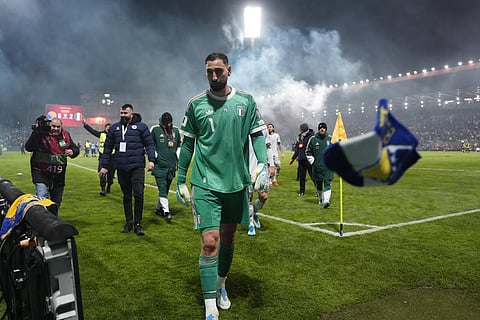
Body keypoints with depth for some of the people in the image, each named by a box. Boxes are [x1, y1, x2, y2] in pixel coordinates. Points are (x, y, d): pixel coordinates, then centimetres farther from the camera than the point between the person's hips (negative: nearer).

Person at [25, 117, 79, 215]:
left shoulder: (65, 135, 3)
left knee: (56, 201, 17)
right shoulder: (41, 134, -11)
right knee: (42, 198, -19)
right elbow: (29, 148, -23)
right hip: (41, 173, -5)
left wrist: (72, 151, -14)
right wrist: (36, 132, -32)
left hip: (58, 175, 5)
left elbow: (75, 148, 10)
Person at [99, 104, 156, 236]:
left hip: (137, 167, -3)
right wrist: (104, 166, 13)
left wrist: (151, 160, -12)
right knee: (126, 196, 12)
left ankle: (138, 224, 5)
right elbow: (108, 147, 16)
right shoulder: (114, 128, 12)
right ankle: (128, 222, 22)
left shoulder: (141, 126, 2)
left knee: (138, 194, -7)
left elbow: (149, 144, 1)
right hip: (121, 169, 4)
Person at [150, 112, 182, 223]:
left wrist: (179, 160, 13)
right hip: (159, 165, -4)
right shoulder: (155, 130, -2)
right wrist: (154, 157, -6)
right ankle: (166, 211, -9)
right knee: (162, 188, -9)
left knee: (165, 189, 12)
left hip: (171, 165, 4)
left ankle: (159, 208, 26)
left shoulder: (175, 130, 11)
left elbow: (179, 146, 20)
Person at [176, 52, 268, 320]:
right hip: (206, 184, -2)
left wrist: (263, 164, -13)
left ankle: (221, 285, 40)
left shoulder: (246, 101, 2)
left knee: (228, 237, 17)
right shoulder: (196, 104, 0)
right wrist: (181, 181, 5)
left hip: (237, 181, 3)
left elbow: (258, 134, 4)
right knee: (209, 242, -9)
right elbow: (188, 144, 5)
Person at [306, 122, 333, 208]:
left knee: (327, 183, -12)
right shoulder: (313, 139, 3)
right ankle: (320, 199, 30)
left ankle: (326, 200, -18)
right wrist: (312, 161, 1)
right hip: (317, 166, 1)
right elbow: (308, 152, 11)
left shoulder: (330, 138, 5)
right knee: (318, 184, 11)